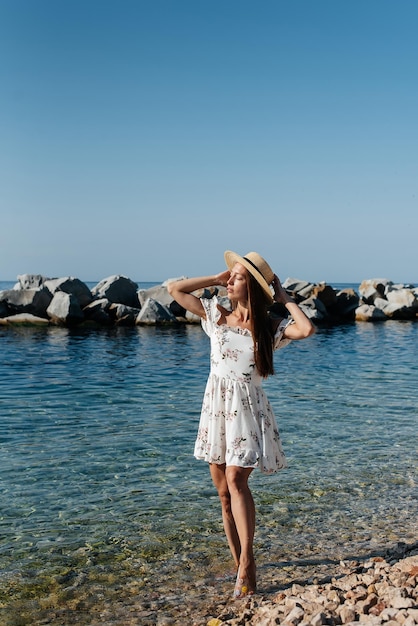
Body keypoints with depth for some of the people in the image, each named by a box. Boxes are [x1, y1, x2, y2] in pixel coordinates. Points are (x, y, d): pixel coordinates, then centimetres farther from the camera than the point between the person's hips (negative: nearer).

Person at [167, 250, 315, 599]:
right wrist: (215, 280, 5)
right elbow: (175, 289, 8)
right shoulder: (216, 315, 6)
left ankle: (247, 562, -15)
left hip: (247, 408, -4)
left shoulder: (269, 327, -3)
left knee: (235, 479, -21)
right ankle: (238, 562, 17)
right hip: (216, 405, 4)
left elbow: (306, 329, -22)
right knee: (223, 490, 7)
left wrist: (285, 298, -8)